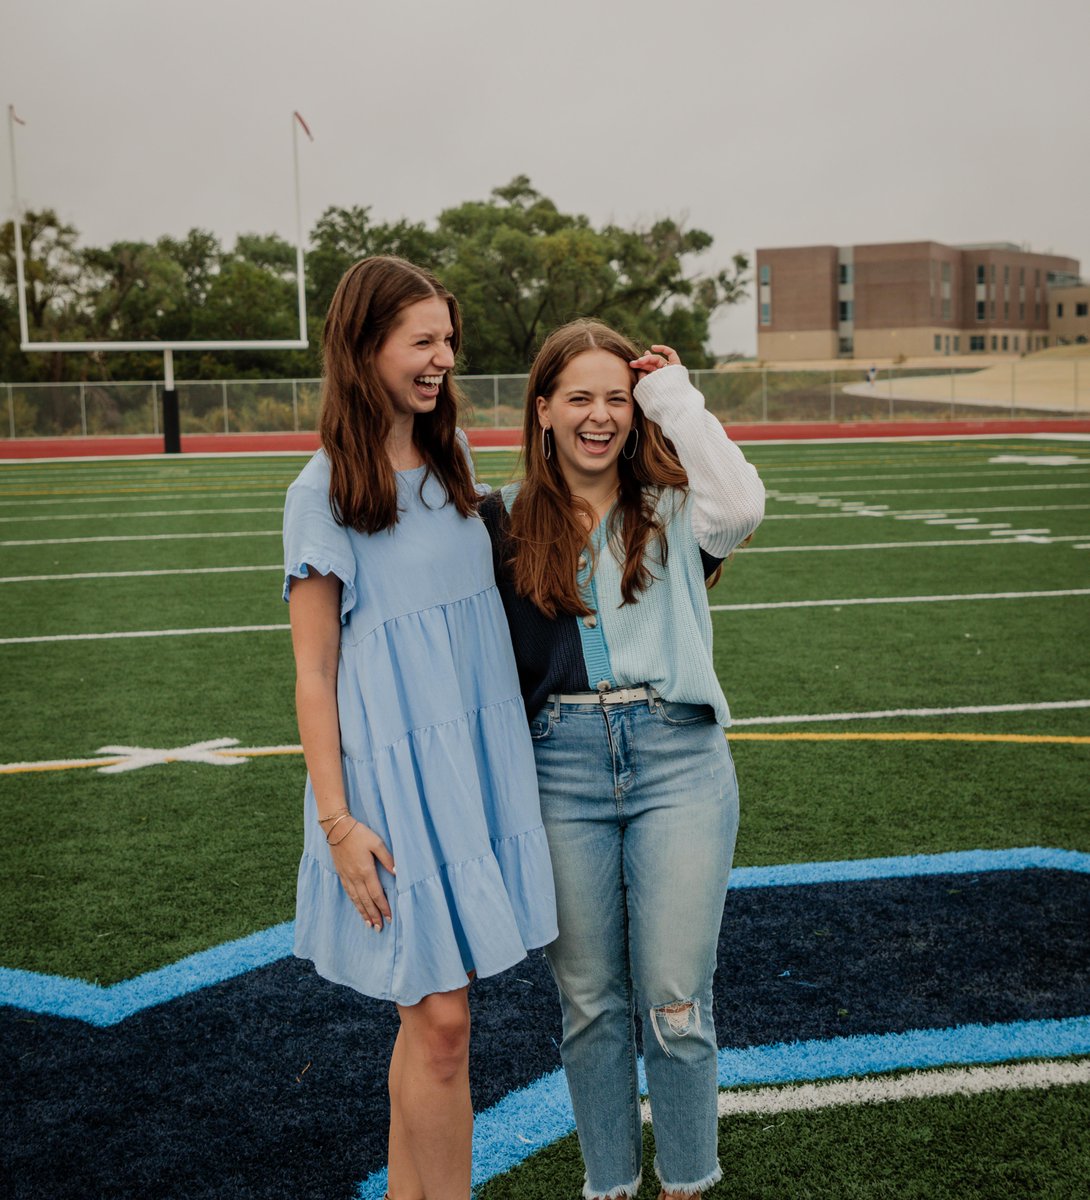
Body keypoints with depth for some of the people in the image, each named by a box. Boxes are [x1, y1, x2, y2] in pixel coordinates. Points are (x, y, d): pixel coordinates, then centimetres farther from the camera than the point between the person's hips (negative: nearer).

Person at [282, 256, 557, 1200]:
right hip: (395, 776, -6)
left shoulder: (453, 461, 10)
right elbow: (313, 672, -8)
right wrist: (337, 819, -13)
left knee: (430, 1011, 11)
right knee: (442, 1019, -4)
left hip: (477, 763, 6)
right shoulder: (326, 492, -8)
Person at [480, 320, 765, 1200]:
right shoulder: (511, 523, 6)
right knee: (589, 1002, 11)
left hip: (677, 761, -1)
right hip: (562, 769, 2)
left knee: (675, 1002, 2)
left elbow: (741, 508, -21)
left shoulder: (672, 509, 2)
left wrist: (676, 398, -10)